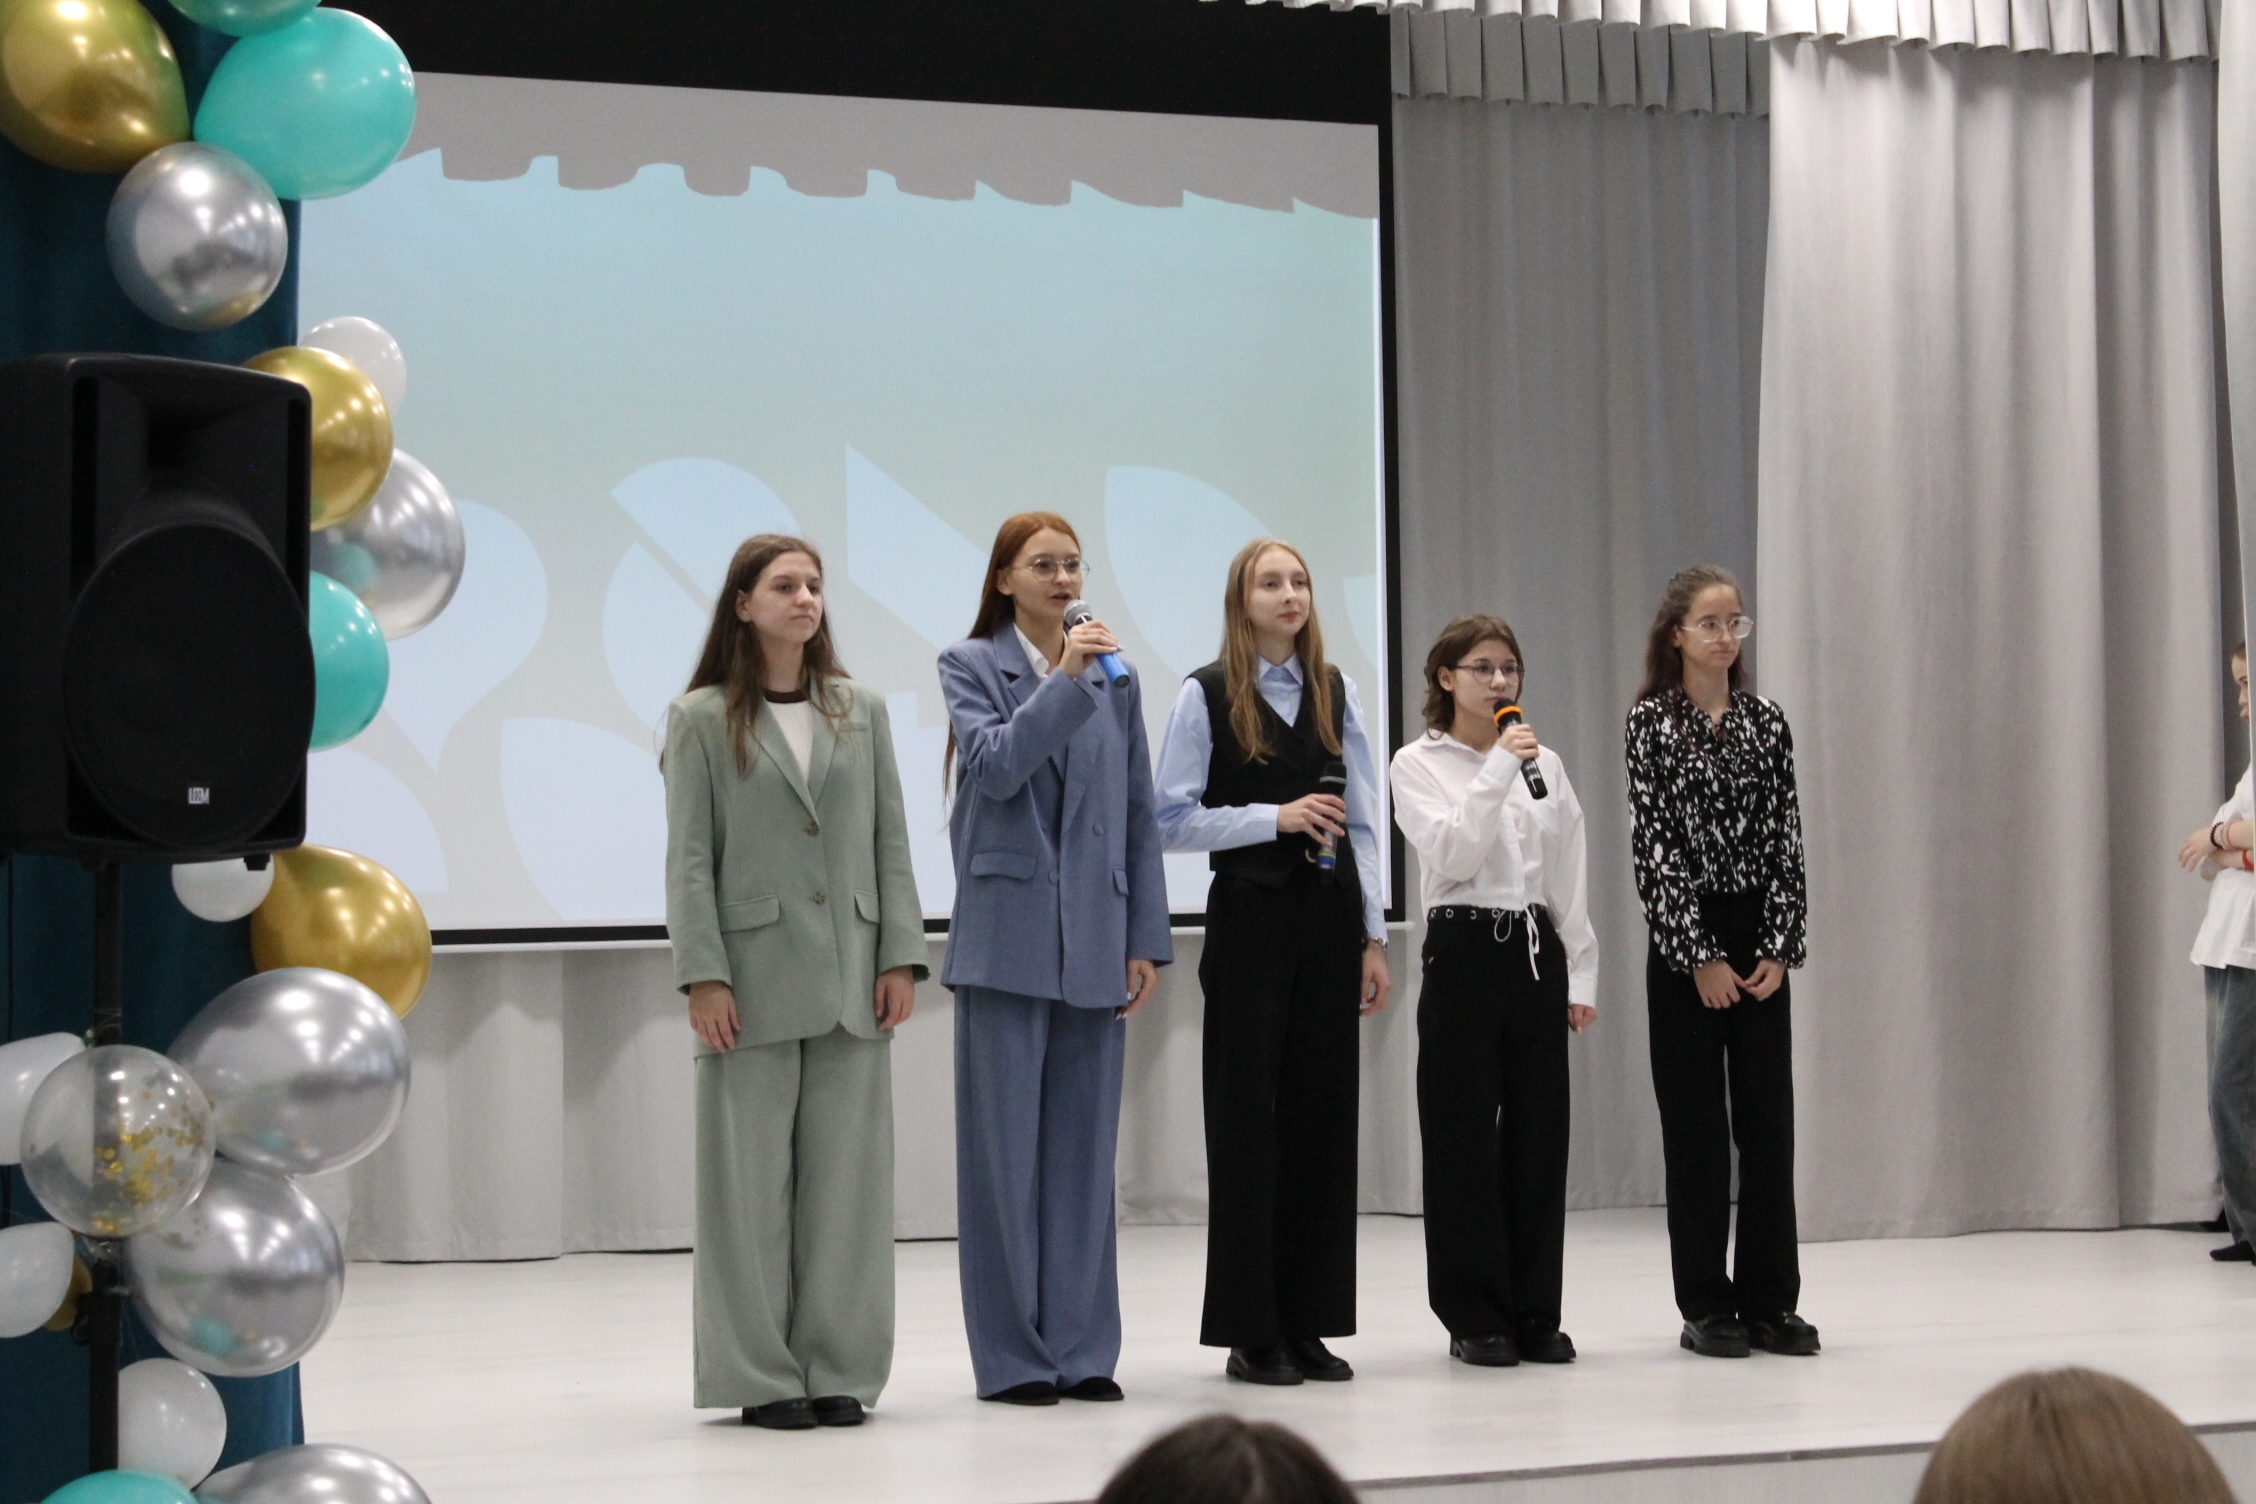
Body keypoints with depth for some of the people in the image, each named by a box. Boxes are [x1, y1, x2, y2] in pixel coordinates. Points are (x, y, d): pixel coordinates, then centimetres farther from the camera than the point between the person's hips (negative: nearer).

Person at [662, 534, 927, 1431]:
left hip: (849, 979, 3)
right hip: (754, 976, -3)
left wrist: (900, 954, 1)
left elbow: (891, 841, 10)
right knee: (751, 1179, 0)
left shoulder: (860, 710, 11)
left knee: (846, 1175, 4)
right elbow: (689, 859, -2)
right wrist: (703, 976, -10)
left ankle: (837, 1369, 12)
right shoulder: (703, 719, 2)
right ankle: (760, 1375, 7)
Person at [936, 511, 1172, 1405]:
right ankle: (1011, 1356, 5)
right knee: (1004, 1145, -1)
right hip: (1007, 936, -4)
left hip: (1094, 941, 4)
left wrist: (1147, 941, 7)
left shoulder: (1114, 677, 13)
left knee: (1084, 1148, 7)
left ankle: (1083, 1350, 13)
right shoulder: (971, 666, 3)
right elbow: (994, 766, -14)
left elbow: (1139, 814, 12)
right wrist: (1064, 679, -19)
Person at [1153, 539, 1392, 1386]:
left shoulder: (1336, 693, 10)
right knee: (1247, 1116, -1)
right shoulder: (1207, 696, -2)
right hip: (1250, 914, -4)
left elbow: (1363, 822, 10)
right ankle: (1249, 1331, 6)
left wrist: (1373, 935, 5)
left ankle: (1307, 1322, 13)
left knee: (1323, 1111, 5)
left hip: (1329, 915, 4)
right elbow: (1173, 820, -6)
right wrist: (1275, 817, -15)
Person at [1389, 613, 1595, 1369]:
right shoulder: (1419, 763, 1)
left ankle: (1535, 1313, 12)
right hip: (1464, 952, -4)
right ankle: (1475, 1318, 6)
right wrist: (1496, 771, -19)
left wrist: (1580, 974, 8)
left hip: (1537, 952, 4)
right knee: (1466, 1137, -1)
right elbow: (1450, 853, -14)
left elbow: (1569, 878, 12)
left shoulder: (1545, 763, 12)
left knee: (1539, 1135, 4)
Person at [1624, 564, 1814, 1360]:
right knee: (1695, 1122, 1)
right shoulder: (1652, 721, -3)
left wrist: (1778, 947, -6)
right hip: (1685, 942, -3)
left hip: (1760, 942, 3)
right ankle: (1705, 1307, 8)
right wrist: (1700, 956, -12)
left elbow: (1786, 840, 4)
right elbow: (1652, 843, -8)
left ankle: (1770, 1301, 11)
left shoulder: (1766, 723, 7)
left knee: (1768, 1116, 4)